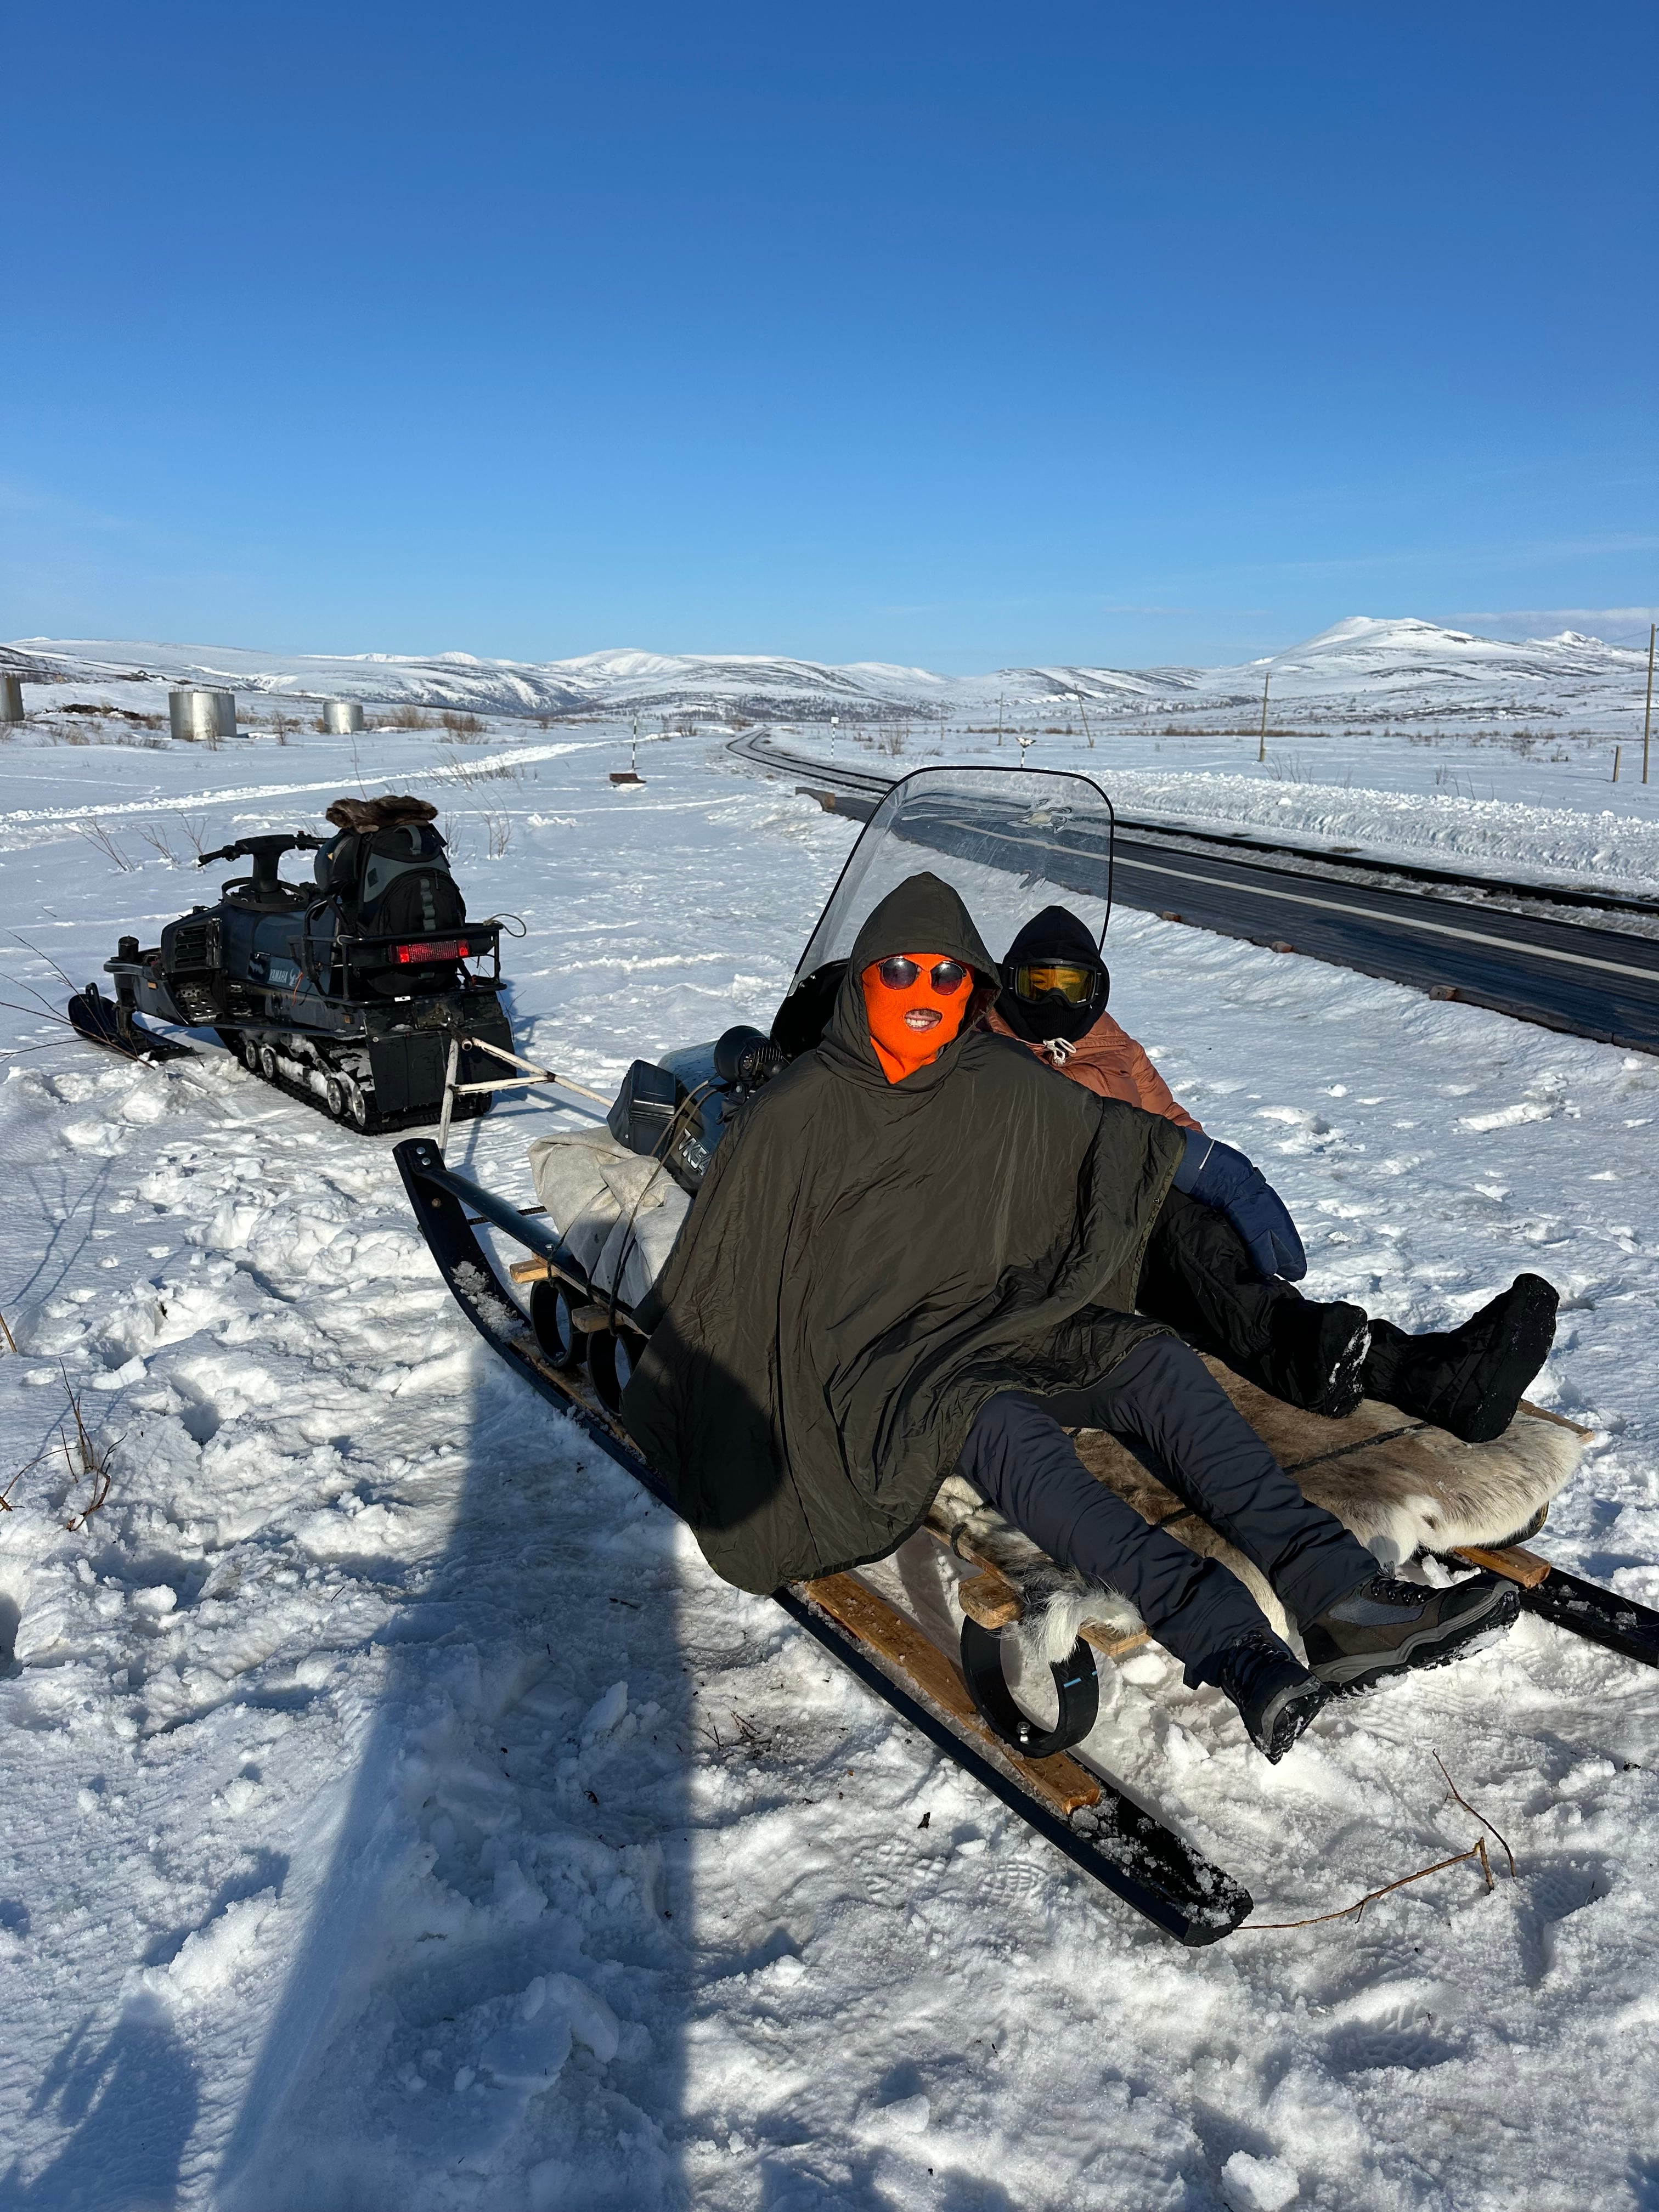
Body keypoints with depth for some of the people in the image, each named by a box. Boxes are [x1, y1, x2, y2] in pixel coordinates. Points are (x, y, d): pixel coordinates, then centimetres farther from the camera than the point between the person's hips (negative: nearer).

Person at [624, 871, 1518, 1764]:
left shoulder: (1009, 1090, 9)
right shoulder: (796, 1114, -1)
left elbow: (1120, 1144, 23)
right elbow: (717, 1270, 6)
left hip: (1003, 1323, 5)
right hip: (873, 1358, -4)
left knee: (1156, 1360, -23)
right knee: (994, 1421, -36)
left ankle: (1342, 1597, -35)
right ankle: (1229, 1648, -52)